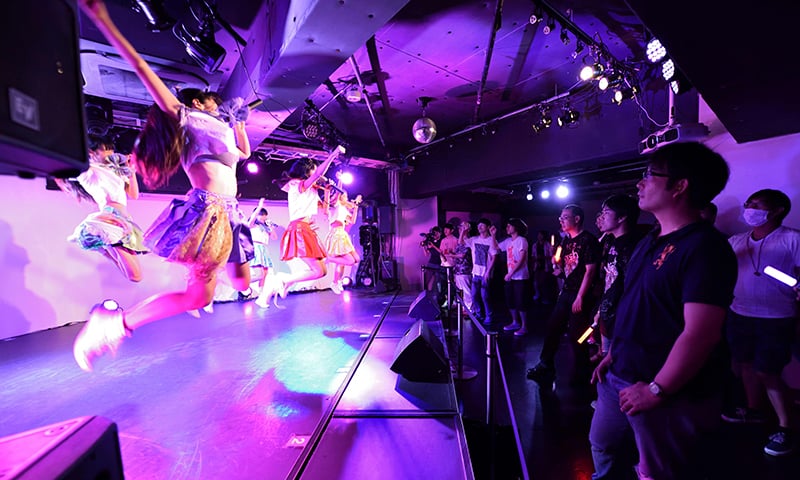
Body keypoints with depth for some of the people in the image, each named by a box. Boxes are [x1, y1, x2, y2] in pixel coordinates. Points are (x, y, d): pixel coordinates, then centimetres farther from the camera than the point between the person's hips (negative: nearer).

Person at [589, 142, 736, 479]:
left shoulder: (704, 246, -19)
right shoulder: (649, 242, 8)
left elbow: (701, 334, -24)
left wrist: (657, 390, -19)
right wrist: (612, 356, 14)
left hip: (668, 395, -7)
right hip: (620, 378, 8)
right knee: (604, 450, 23)